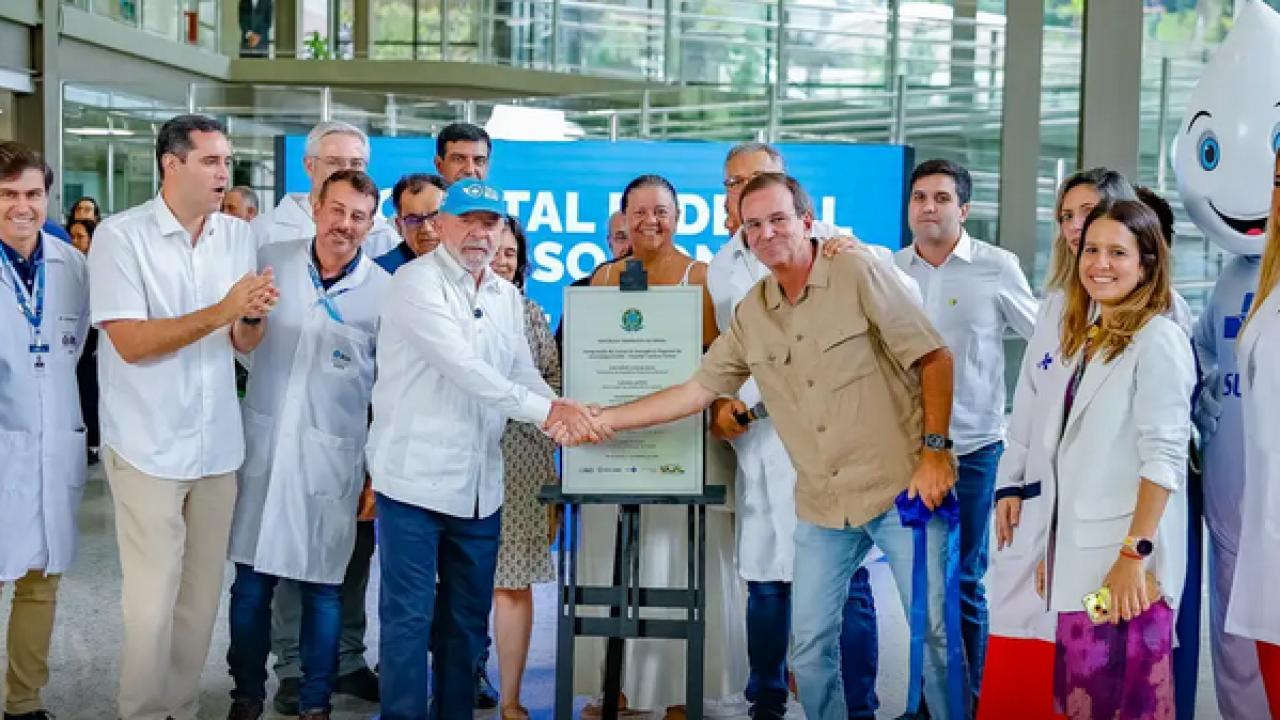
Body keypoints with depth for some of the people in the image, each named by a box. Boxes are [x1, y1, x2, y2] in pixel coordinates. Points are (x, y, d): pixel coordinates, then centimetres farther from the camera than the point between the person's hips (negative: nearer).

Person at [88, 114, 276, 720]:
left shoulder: (239, 236, 6)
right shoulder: (120, 236, -9)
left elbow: (245, 344, 9)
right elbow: (130, 342, -16)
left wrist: (253, 316, -14)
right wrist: (220, 312, -23)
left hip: (218, 443, 5)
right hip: (149, 445, -5)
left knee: (202, 596, 12)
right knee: (153, 600, -3)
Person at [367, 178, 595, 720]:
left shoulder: (506, 297, 13)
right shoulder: (417, 283, -10)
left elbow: (523, 374, 9)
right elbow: (462, 367, -21)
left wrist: (566, 416, -10)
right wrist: (545, 409, -25)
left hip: (479, 485, 7)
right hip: (416, 478, -6)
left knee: (468, 617, 13)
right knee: (409, 618, 0)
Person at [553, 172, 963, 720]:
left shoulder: (858, 272, -8)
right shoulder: (750, 314, 6)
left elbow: (934, 359, -7)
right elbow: (697, 390, 9)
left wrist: (935, 451, -13)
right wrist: (603, 418, 5)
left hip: (900, 487, -4)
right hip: (823, 507, 5)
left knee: (934, 632, 1)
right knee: (809, 648, 7)